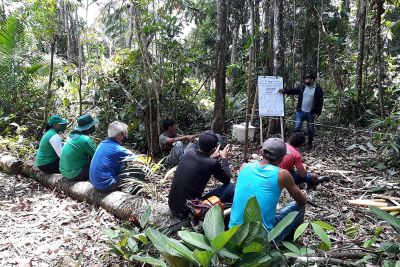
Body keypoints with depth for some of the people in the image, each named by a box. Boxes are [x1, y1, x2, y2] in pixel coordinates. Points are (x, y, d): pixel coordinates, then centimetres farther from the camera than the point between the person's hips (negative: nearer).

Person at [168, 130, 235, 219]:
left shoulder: (188, 153, -1)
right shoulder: (212, 163, -18)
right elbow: (227, 180, 2)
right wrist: (224, 158, 12)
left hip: (172, 205, 7)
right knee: (231, 188, -2)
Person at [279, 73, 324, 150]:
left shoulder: (318, 89, -7)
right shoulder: (303, 87, 5)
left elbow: (320, 102, -7)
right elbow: (293, 91, 9)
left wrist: (317, 113, -12)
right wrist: (284, 91, -5)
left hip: (311, 113, -3)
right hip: (300, 112, 3)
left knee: (310, 130, 10)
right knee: (296, 128, -1)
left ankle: (310, 144, 28)